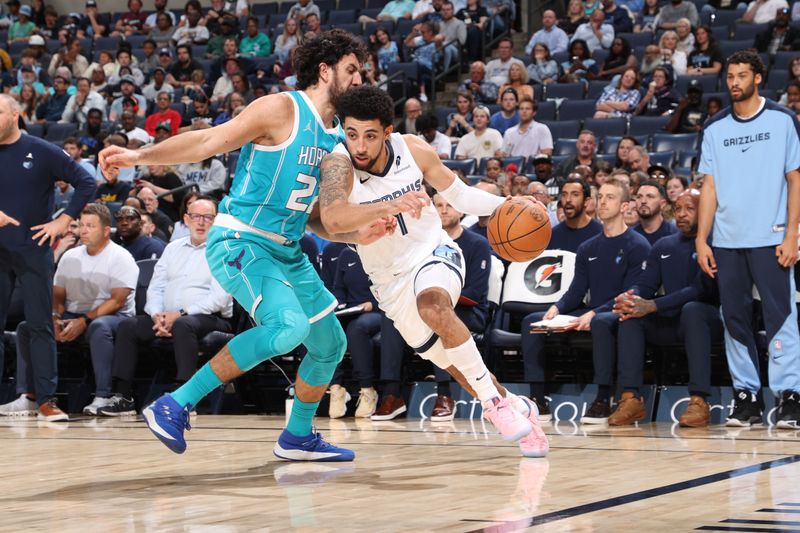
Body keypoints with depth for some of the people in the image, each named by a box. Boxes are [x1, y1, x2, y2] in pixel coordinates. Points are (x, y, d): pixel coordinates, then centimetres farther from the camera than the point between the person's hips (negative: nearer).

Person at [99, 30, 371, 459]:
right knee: (289, 326, -30)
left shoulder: (337, 137, 13)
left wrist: (357, 235, 2)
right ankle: (174, 406, -24)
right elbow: (209, 141, -14)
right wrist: (140, 156, -25)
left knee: (330, 344, 15)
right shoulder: (282, 109, -11)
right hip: (238, 241, -9)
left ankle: (298, 437, 37)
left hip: (286, 251, 9)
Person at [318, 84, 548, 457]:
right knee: (452, 363, 10)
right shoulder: (337, 165, -24)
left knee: (433, 305, -35)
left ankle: (497, 403, -25)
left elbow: (458, 194, 4)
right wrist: (389, 206, -58)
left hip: (433, 252, -1)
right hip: (390, 279, 1)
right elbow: (332, 220, -44)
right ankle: (518, 411, 35)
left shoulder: (413, 150, -13)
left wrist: (505, 206, -13)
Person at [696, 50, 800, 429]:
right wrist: (701, 239, 2)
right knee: (735, 320, 5)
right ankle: (745, 396, 12)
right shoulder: (715, 128, 11)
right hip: (726, 241, 4)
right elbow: (709, 186, 10)